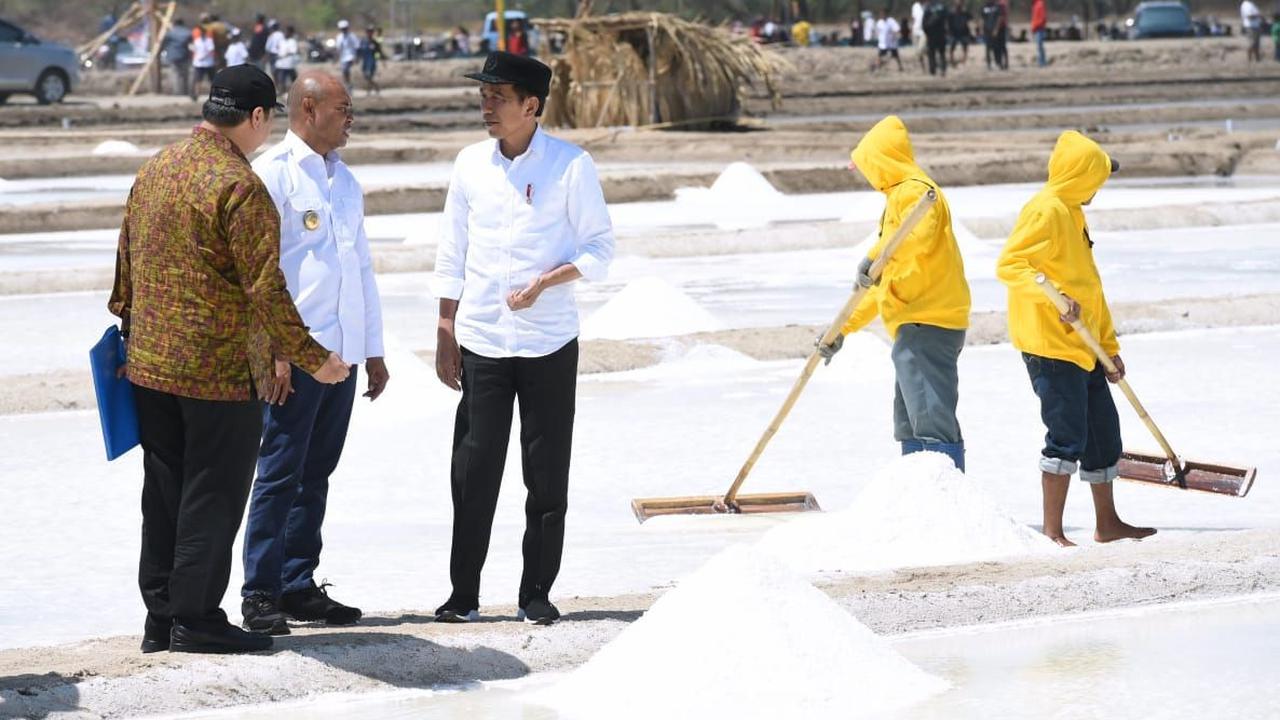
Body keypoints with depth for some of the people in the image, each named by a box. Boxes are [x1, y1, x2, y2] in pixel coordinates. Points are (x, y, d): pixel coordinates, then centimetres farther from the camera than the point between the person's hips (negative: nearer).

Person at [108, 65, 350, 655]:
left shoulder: (154, 170, 8)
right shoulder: (239, 187, -17)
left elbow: (127, 262, 16)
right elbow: (266, 290, -19)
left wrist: (128, 328, 28)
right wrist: (312, 358, -12)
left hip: (149, 364, 8)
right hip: (221, 373, -8)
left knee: (163, 494, 13)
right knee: (212, 497, 1)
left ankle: (160, 617, 18)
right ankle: (197, 621, 4)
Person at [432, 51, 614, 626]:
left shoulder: (570, 165, -6)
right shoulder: (471, 163, 5)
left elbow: (599, 249, -3)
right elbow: (452, 255, 10)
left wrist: (544, 282, -18)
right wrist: (445, 335, 7)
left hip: (549, 342, -2)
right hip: (481, 341, 2)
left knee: (547, 475, 3)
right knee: (473, 471, 1)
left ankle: (537, 593, 13)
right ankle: (463, 594, 8)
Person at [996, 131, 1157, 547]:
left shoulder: (1072, 214, 21)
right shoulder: (1047, 211, -11)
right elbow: (1010, 264, -22)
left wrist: (1109, 346, 25)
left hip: (1081, 347, 10)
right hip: (1050, 346, -10)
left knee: (1103, 433, 14)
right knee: (1067, 435, -11)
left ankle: (1107, 523, 24)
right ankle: (1053, 532, -8)